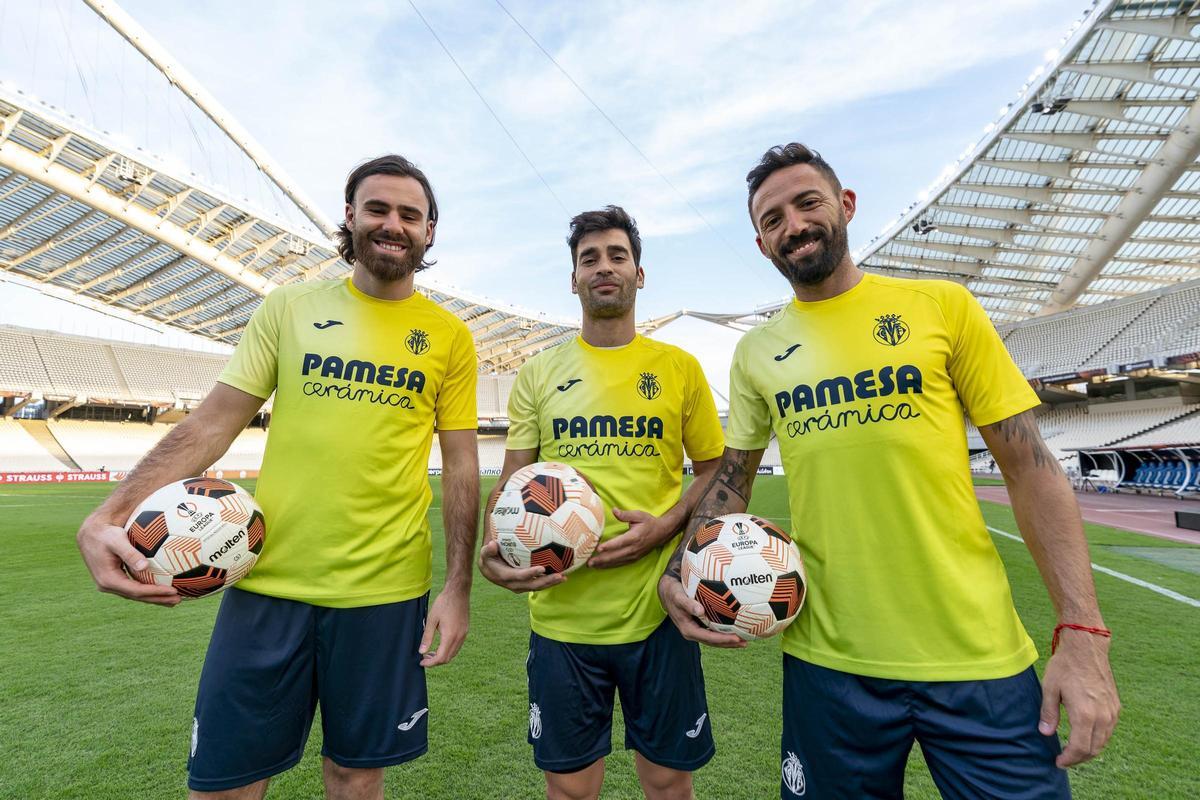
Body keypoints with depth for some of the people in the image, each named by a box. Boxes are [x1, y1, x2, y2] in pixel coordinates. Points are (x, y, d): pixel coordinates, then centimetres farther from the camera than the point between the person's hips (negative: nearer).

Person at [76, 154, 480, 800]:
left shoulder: (449, 336, 1)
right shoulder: (289, 307, 5)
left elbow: (461, 465, 1)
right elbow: (214, 420, 4)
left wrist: (458, 588, -3)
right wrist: (111, 515, -11)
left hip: (384, 589, -1)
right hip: (268, 579, 2)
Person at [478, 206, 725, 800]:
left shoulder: (679, 367, 2)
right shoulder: (538, 374, 4)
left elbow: (714, 470, 6)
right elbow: (511, 481, 6)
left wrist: (667, 525, -12)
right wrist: (493, 547, -13)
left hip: (658, 610, 0)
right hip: (561, 612, 1)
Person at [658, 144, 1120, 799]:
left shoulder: (940, 305, -2)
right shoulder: (756, 352, 3)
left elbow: (1030, 468, -1)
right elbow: (731, 480, 8)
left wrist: (1083, 632, -8)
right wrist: (679, 572, -8)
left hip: (979, 656, -1)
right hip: (828, 657, 2)